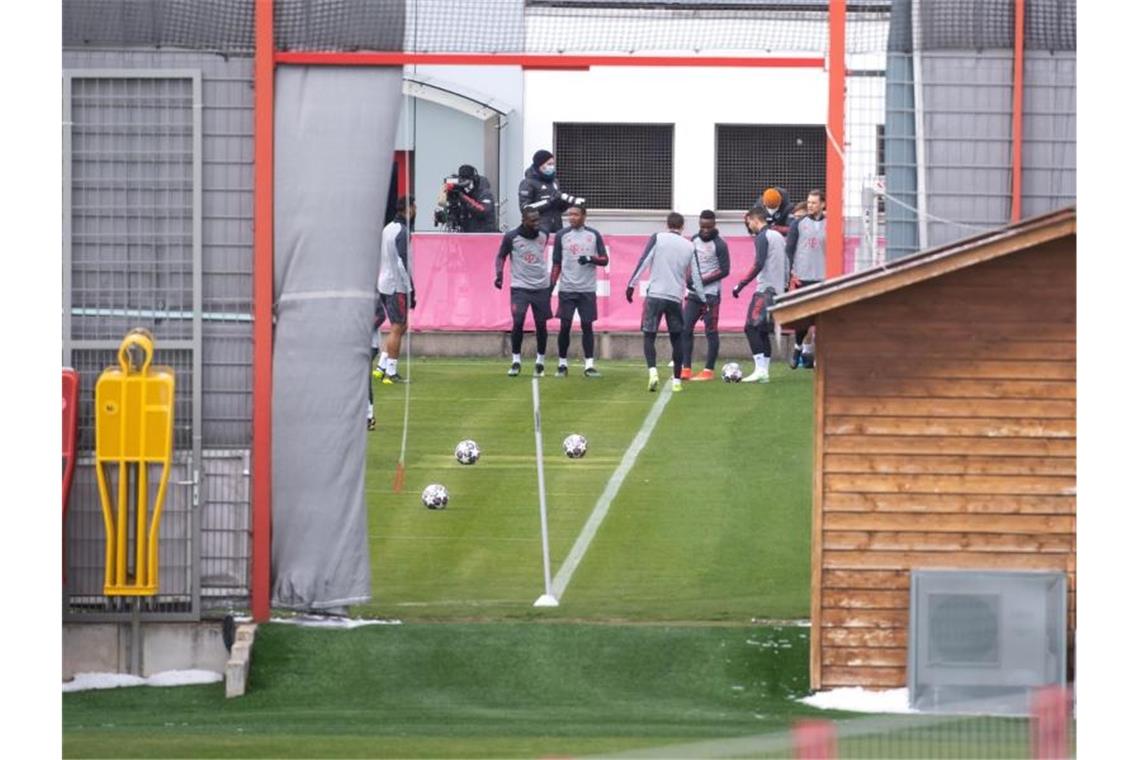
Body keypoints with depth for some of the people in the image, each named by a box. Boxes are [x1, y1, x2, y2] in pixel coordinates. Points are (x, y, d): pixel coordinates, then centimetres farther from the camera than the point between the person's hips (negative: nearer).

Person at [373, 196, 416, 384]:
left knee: (401, 326, 16)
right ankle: (391, 373, -2)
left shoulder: (387, 229, 13)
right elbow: (402, 263, -21)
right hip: (396, 288, -9)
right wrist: (411, 290, -19)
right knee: (397, 329, -3)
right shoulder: (402, 232, -15)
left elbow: (378, 260, 17)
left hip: (383, 284, 9)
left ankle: (381, 366, 13)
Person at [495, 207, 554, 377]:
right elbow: (501, 256, 3)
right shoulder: (511, 237, -8)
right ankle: (516, 360, 0)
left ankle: (540, 361, 18)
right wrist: (499, 274, -12)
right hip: (520, 286, -3)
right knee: (517, 322, -13)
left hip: (541, 286, 3)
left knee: (541, 324, 4)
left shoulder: (543, 235, 1)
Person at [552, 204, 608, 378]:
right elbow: (556, 263, 8)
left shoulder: (594, 235, 5)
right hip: (567, 289, 0)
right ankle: (562, 364, 8)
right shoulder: (561, 235, 5)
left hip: (587, 290, 0)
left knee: (587, 325, 0)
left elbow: (605, 260, 5)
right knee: (565, 326, -1)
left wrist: (591, 259, -14)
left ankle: (589, 365, 1)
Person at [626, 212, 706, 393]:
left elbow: (643, 261, -7)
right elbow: (696, 277, 10)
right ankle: (677, 381, 13)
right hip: (675, 297, 2)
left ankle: (653, 371, -21)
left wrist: (631, 284, -4)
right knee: (676, 338, 13)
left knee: (649, 335, 2)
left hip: (654, 295, -2)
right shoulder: (689, 247, 9)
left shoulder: (658, 238, 1)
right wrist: (703, 301, 18)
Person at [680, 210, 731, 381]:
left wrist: (703, 281, -15)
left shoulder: (719, 245, -10)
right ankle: (686, 369, 5)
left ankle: (709, 370, 3)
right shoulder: (695, 240, 9)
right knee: (685, 329, 2)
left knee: (711, 332, -2)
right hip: (693, 294, 7)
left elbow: (724, 271, -12)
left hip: (710, 294, -7)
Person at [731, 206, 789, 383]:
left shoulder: (762, 237, -10)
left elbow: (759, 264, -20)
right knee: (763, 331, 11)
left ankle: (760, 369, -17)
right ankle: (764, 371, 8)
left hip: (765, 289, -9)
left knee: (751, 328, -10)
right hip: (778, 288, 9)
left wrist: (741, 284, -18)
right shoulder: (778, 236, 18)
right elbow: (786, 264, 22)